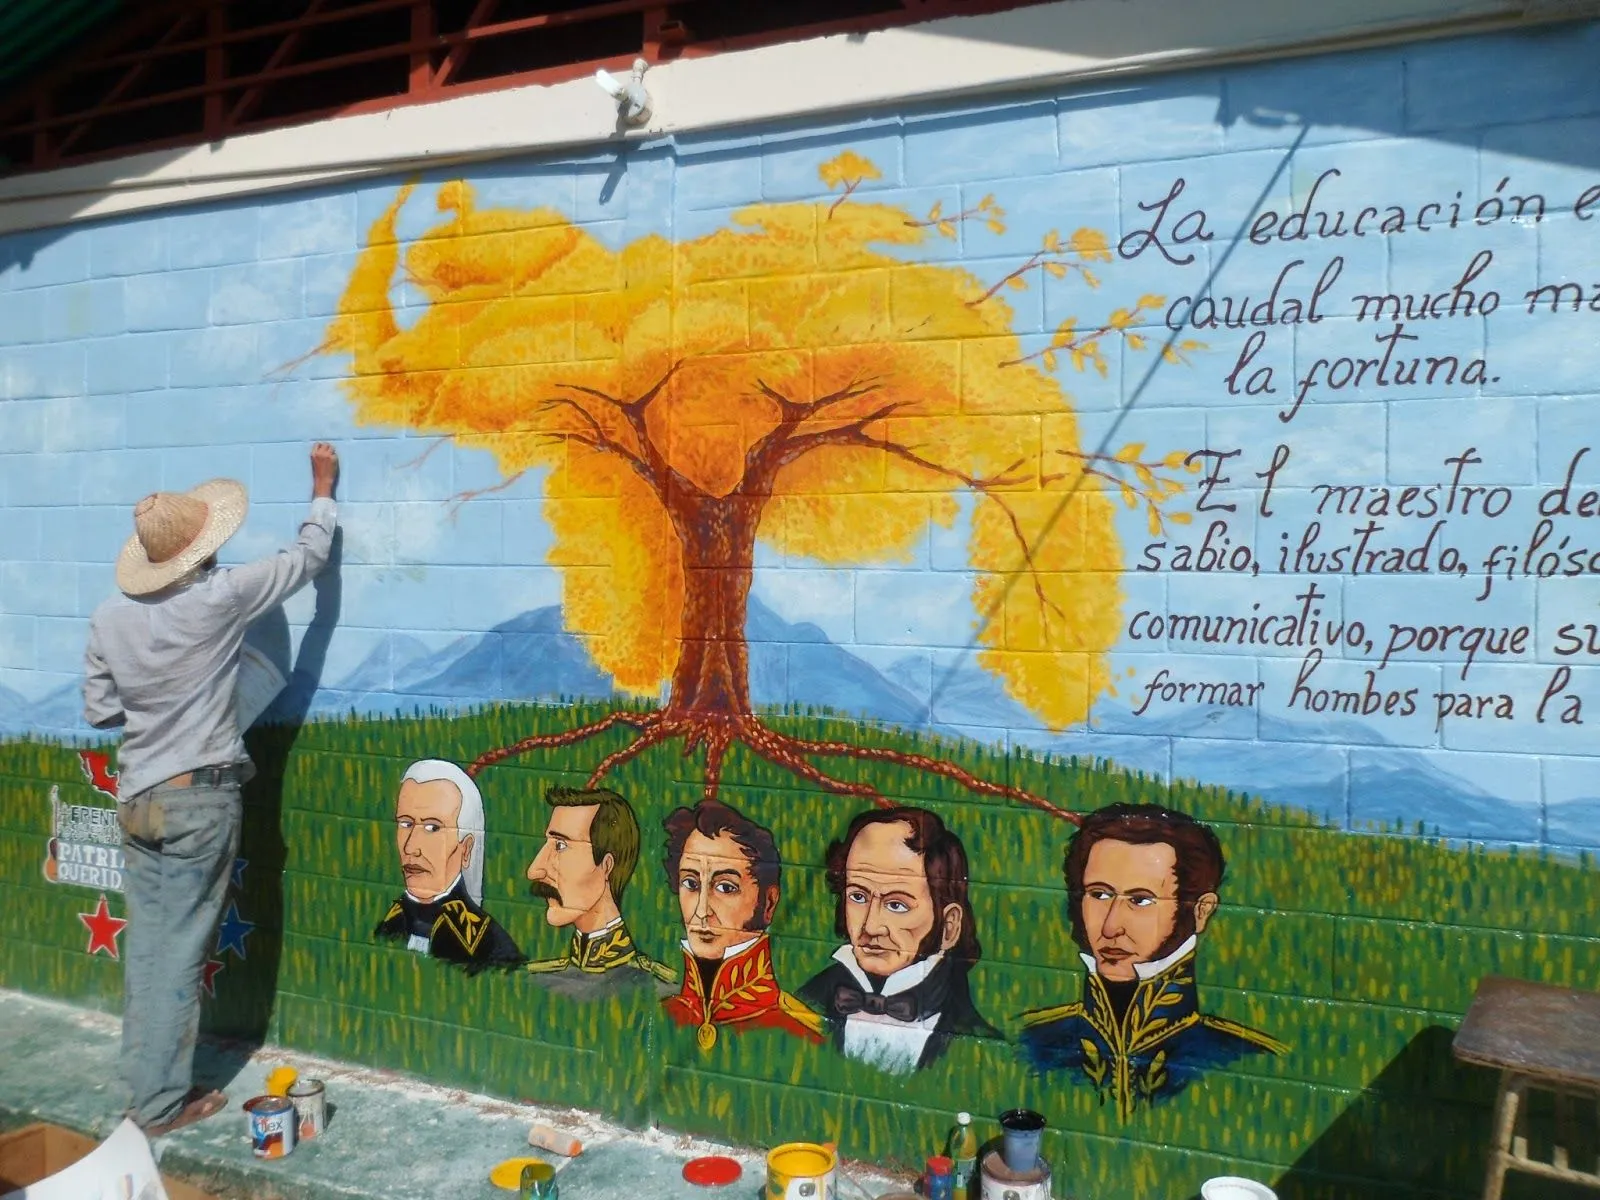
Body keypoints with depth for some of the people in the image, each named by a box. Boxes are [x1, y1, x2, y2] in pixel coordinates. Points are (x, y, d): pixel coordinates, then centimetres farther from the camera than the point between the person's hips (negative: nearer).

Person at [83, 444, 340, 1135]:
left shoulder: (109, 619, -1)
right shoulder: (219, 599, -15)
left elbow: (99, 710, 8)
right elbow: (308, 557, -3)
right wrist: (323, 487, 10)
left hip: (137, 798, 5)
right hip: (200, 799, -5)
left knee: (146, 947, 13)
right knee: (178, 953, 2)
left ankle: (145, 1084, 23)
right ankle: (162, 1102, 12)